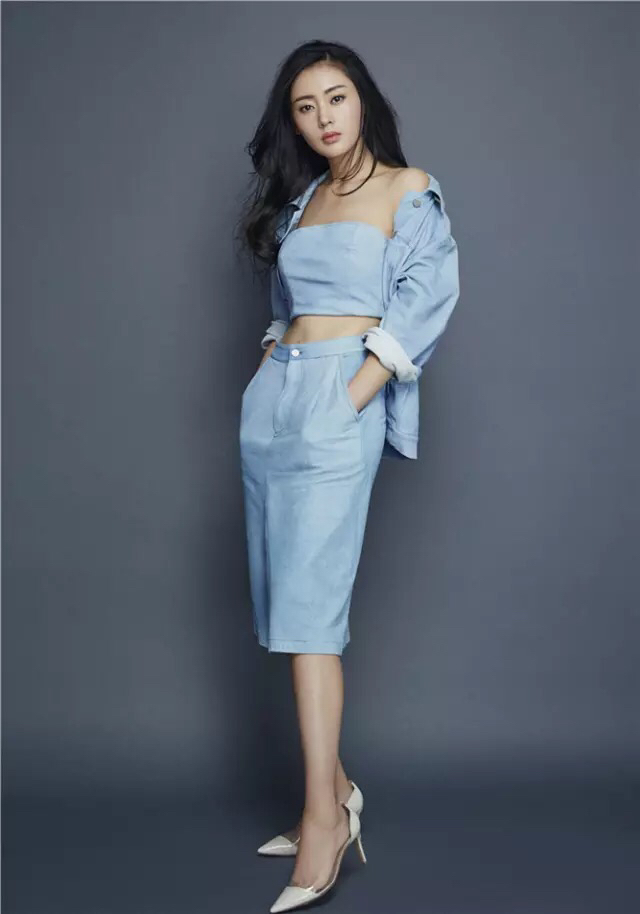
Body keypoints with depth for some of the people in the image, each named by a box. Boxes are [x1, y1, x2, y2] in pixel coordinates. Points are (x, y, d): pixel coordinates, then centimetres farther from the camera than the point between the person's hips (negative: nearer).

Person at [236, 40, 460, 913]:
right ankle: (335, 786, 13)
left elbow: (426, 300, -8)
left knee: (308, 605, -14)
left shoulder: (408, 190, 2)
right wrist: (273, 363, 8)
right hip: (271, 399, 7)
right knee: (287, 603, 4)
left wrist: (352, 397, -14)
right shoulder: (297, 199, 19)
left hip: (337, 400, -7)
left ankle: (324, 815, -9)